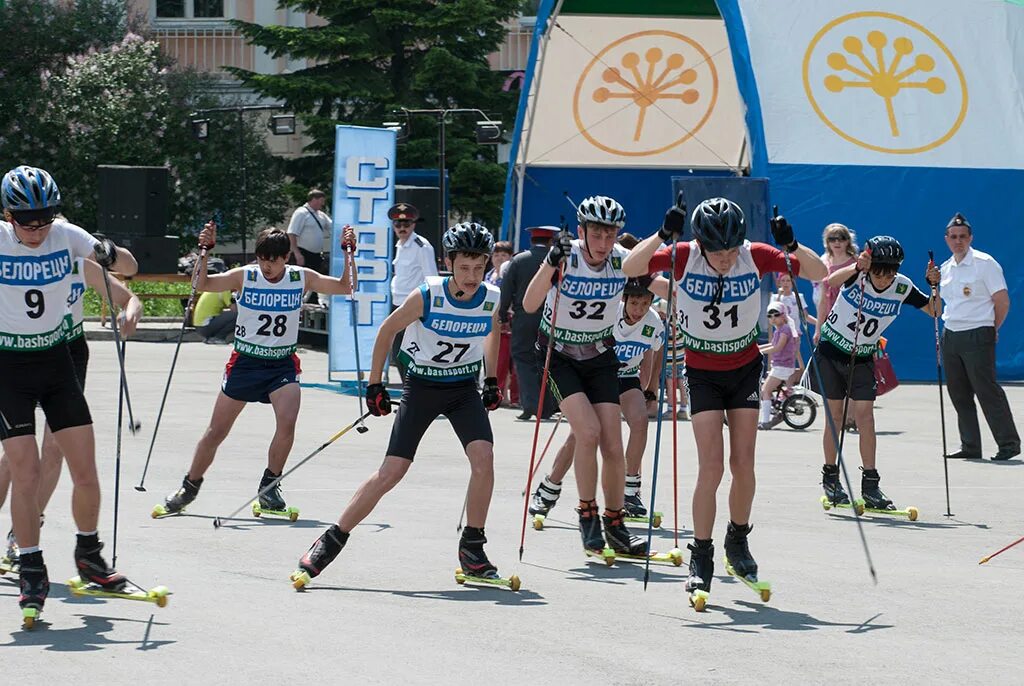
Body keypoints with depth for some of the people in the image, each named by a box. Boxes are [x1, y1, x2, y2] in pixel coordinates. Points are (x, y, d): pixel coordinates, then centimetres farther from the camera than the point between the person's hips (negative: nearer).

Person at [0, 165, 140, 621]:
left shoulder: (67, 237, -8)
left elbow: (129, 269, -4)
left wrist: (110, 255, -27)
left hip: (56, 359, 3)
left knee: (85, 468, 0)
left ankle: (88, 556, 22)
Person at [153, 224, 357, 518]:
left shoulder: (302, 278, -3)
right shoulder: (244, 276, -8)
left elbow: (345, 287, 0)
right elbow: (202, 285, -16)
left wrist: (348, 252, -11)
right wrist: (205, 251, -28)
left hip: (283, 364, 0)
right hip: (245, 361, 0)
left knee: (287, 422, -23)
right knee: (217, 431, 4)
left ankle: (269, 488, -3)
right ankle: (189, 489, 23)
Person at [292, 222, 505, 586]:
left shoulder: (493, 300, -10)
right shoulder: (426, 296, -21)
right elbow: (387, 330, -6)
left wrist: (492, 381, 15)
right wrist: (374, 385, -4)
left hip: (465, 388, 3)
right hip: (421, 385, -3)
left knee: (484, 458, -19)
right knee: (392, 471, -10)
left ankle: (472, 549, -4)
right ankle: (330, 542, 0)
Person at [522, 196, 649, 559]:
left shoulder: (623, 261, -12)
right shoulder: (566, 257, -22)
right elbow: (529, 305, -34)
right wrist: (551, 264, -48)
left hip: (601, 357, 3)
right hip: (559, 356, -3)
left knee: (613, 446, -5)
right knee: (588, 432, -21)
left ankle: (615, 525, 11)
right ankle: (587, 516, -3)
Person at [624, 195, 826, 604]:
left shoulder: (755, 256, -15)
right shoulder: (683, 257, -19)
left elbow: (818, 273, -12)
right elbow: (631, 269, -29)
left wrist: (791, 246, -30)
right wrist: (664, 235, -40)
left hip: (745, 367, 2)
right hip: (703, 373, -2)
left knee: (743, 463, -2)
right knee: (711, 466, -11)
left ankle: (738, 540, 22)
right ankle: (700, 558, -2)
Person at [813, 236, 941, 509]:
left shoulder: (902, 287, -12)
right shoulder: (857, 274, -20)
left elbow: (933, 311, -4)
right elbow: (830, 282, -40)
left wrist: (934, 286, -22)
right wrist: (856, 267, -56)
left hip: (862, 358, 2)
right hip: (831, 352, -2)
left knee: (865, 416, -7)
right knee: (835, 416, 2)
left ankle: (870, 486, -6)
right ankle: (830, 478, 15)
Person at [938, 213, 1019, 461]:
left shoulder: (984, 263, -8)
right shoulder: (945, 268, 13)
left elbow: (1002, 301, -7)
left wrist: (991, 330, 1)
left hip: (977, 336, -7)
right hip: (950, 336, 7)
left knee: (987, 391, -9)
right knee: (959, 394, 6)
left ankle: (1009, 444, -1)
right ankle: (970, 447, 13)